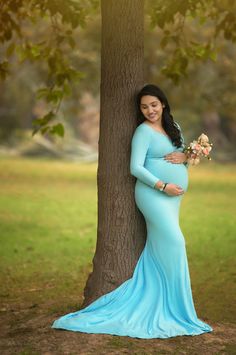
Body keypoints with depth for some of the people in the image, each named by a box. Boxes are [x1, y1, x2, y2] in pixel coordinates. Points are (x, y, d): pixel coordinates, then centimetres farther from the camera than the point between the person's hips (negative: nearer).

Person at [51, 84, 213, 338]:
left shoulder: (173, 127, 16)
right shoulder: (143, 131, -6)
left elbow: (188, 154, 20)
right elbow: (136, 168, -12)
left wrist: (184, 156, -4)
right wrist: (163, 186, -18)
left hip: (173, 197, 7)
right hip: (153, 194, -7)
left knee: (158, 253, 7)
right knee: (174, 242, -16)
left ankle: (149, 308, 14)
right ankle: (178, 309, -11)